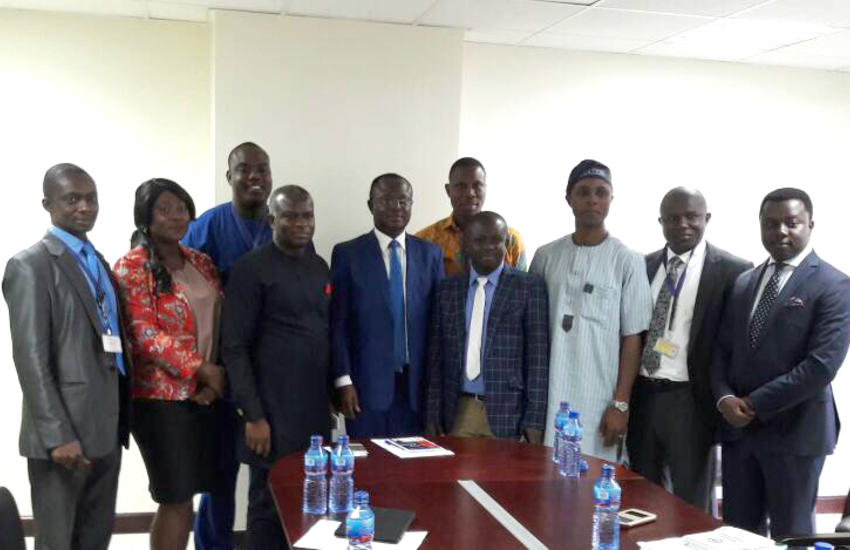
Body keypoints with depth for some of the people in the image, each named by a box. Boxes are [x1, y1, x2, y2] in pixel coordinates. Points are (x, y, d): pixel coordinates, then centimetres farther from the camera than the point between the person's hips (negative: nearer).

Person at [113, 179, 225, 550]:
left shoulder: (201, 262, 11)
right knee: (176, 498, -1)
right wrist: (202, 369, -17)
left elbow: (220, 322, 10)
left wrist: (215, 379, -4)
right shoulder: (132, 266, -8)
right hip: (161, 395, -6)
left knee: (185, 494, 11)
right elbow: (145, 334, -16)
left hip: (205, 394, 6)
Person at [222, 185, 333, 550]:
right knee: (269, 503, 4)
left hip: (316, 407, 6)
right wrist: (253, 415, -14)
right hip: (272, 409, -6)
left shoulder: (320, 267, 11)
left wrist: (334, 390, 11)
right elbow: (234, 347, -11)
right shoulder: (251, 269, -9)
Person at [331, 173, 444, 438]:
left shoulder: (431, 254, 8)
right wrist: (343, 380, -8)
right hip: (367, 383, -2)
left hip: (418, 384, 2)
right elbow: (337, 322, -2)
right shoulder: (347, 253, 0)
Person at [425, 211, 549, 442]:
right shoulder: (447, 289, 8)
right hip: (458, 412, 3)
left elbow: (538, 356, -5)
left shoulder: (530, 286, -2)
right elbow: (436, 355, 9)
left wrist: (534, 421, -9)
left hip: (508, 412, -2)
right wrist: (433, 414, 3)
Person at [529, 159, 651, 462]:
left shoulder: (627, 260, -1)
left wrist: (621, 403, -6)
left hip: (599, 400, -2)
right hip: (549, 397, 2)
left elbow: (632, 337, -2)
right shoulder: (546, 256, 6)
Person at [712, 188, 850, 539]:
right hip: (737, 427, 5)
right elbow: (723, 349, 12)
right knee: (737, 532, 11)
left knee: (790, 536, 7)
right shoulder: (744, 282, 13)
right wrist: (725, 398, -7)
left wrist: (756, 405, -15)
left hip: (794, 431, -5)